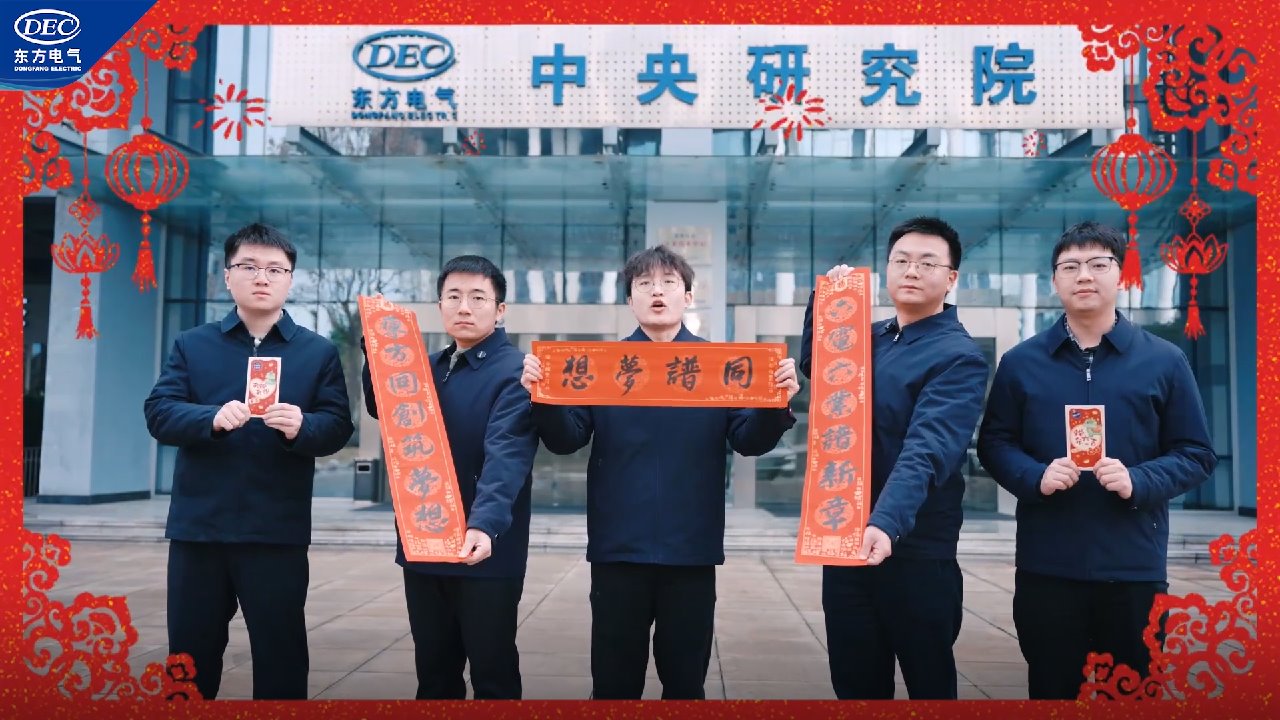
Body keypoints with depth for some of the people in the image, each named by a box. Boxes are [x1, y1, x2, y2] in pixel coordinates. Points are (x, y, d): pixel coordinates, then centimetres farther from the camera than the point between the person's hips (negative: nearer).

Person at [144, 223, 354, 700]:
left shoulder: (319, 352, 5)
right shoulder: (192, 345, 8)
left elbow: (338, 427, -2)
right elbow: (158, 412, -2)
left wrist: (301, 426, -24)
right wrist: (212, 418, -22)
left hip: (278, 530, -1)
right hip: (197, 525, 2)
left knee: (281, 652, 6)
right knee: (190, 652, 12)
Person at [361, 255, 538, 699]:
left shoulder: (515, 372, -11)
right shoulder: (428, 368, 14)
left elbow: (506, 455, -23)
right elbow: (383, 410, 6)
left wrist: (484, 524, -38)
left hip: (485, 551, -6)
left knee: (492, 674, 3)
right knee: (433, 673, 16)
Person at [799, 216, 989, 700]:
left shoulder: (958, 357, -12)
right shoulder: (869, 337, 10)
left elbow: (926, 451, -25)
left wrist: (887, 523, -40)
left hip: (916, 552, -6)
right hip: (845, 541, 6)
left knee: (929, 686, 8)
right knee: (855, 686, 16)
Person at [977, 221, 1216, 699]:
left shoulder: (1164, 361, 3)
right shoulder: (1021, 362, 5)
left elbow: (1197, 454, 3)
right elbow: (994, 445, 7)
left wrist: (1138, 482, -15)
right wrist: (1036, 477, -13)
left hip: (1135, 566, 0)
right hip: (1045, 566, 1)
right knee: (1051, 691, 12)